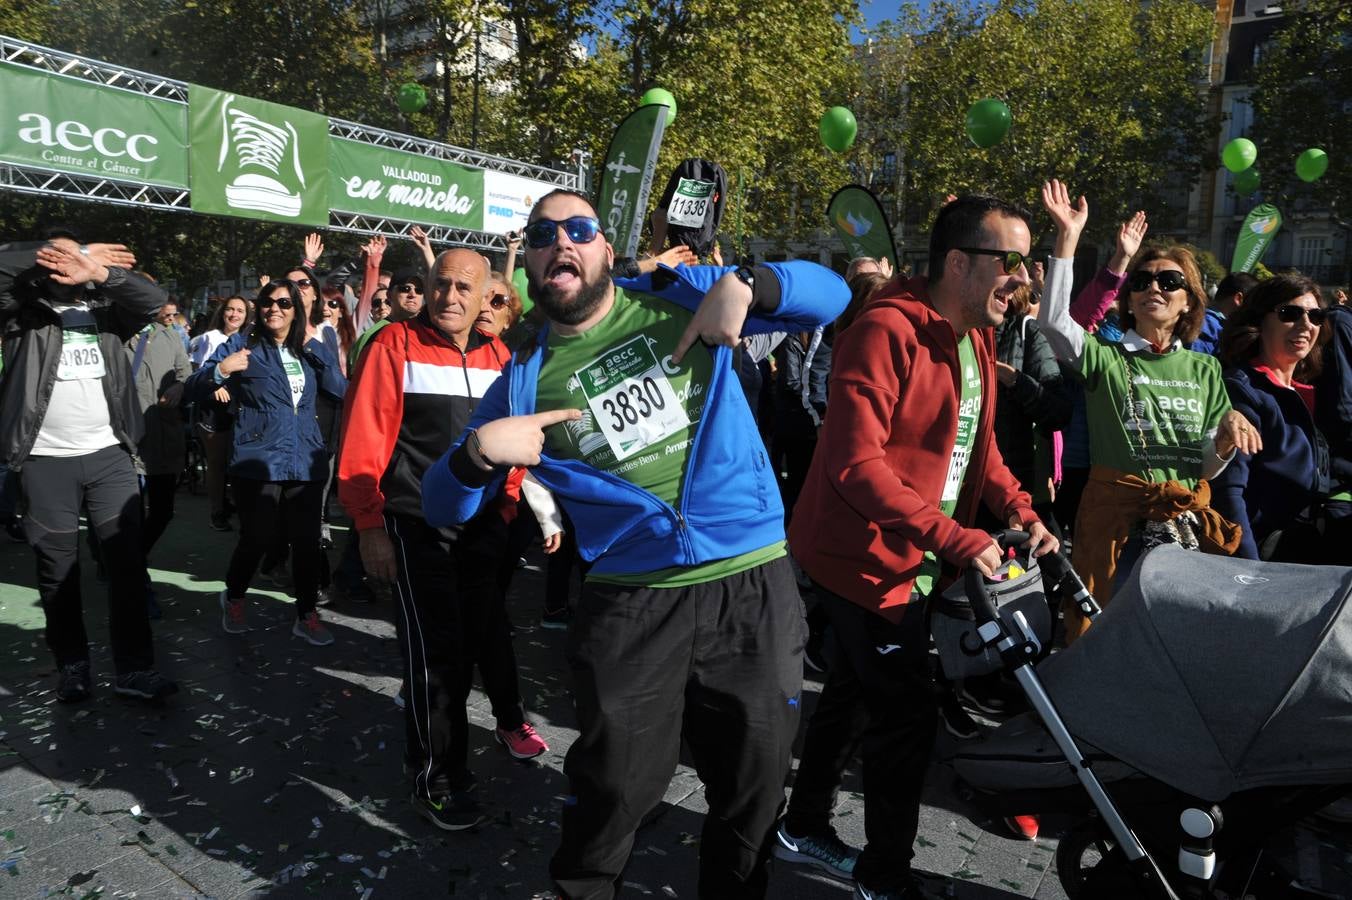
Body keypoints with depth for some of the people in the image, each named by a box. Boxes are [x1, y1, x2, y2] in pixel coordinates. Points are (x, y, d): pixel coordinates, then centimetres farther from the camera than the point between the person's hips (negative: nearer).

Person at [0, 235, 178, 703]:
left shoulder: (105, 310, 11)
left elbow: (153, 297, -6)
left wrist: (98, 272, -20)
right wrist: (52, 256, -10)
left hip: (109, 455, 1)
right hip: (46, 462, -1)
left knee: (127, 561, 0)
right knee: (58, 569, 8)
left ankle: (134, 667, 7)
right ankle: (72, 664, 21)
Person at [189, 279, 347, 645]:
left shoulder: (310, 349, 12)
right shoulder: (241, 344, 1)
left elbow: (341, 391, 1)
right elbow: (194, 390, -1)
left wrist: (316, 348, -7)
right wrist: (220, 371, -22)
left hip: (306, 461, 3)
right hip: (258, 460, -3)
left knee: (306, 541, 6)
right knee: (257, 538, 3)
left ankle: (307, 616, 20)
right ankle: (233, 599, 32)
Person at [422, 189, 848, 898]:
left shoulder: (680, 298, 4)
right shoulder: (525, 380, 5)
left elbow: (830, 294, 7)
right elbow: (444, 508, 7)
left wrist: (745, 284, -12)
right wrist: (479, 451, -14)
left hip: (753, 585, 1)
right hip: (628, 606, 0)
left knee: (754, 788, 16)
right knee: (612, 794, 9)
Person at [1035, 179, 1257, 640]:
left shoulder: (1205, 370, 11)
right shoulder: (1106, 359, 1)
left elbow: (1207, 468, 10)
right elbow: (1053, 319, -19)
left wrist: (1230, 434, -11)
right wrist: (1068, 237, -21)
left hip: (1189, 514, 4)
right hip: (1115, 509, -3)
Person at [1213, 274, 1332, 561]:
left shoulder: (1307, 393, 16)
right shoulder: (1242, 388, -9)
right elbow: (1227, 490, -18)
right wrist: (1250, 573, -23)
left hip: (1313, 542, 8)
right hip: (1265, 550, -7)